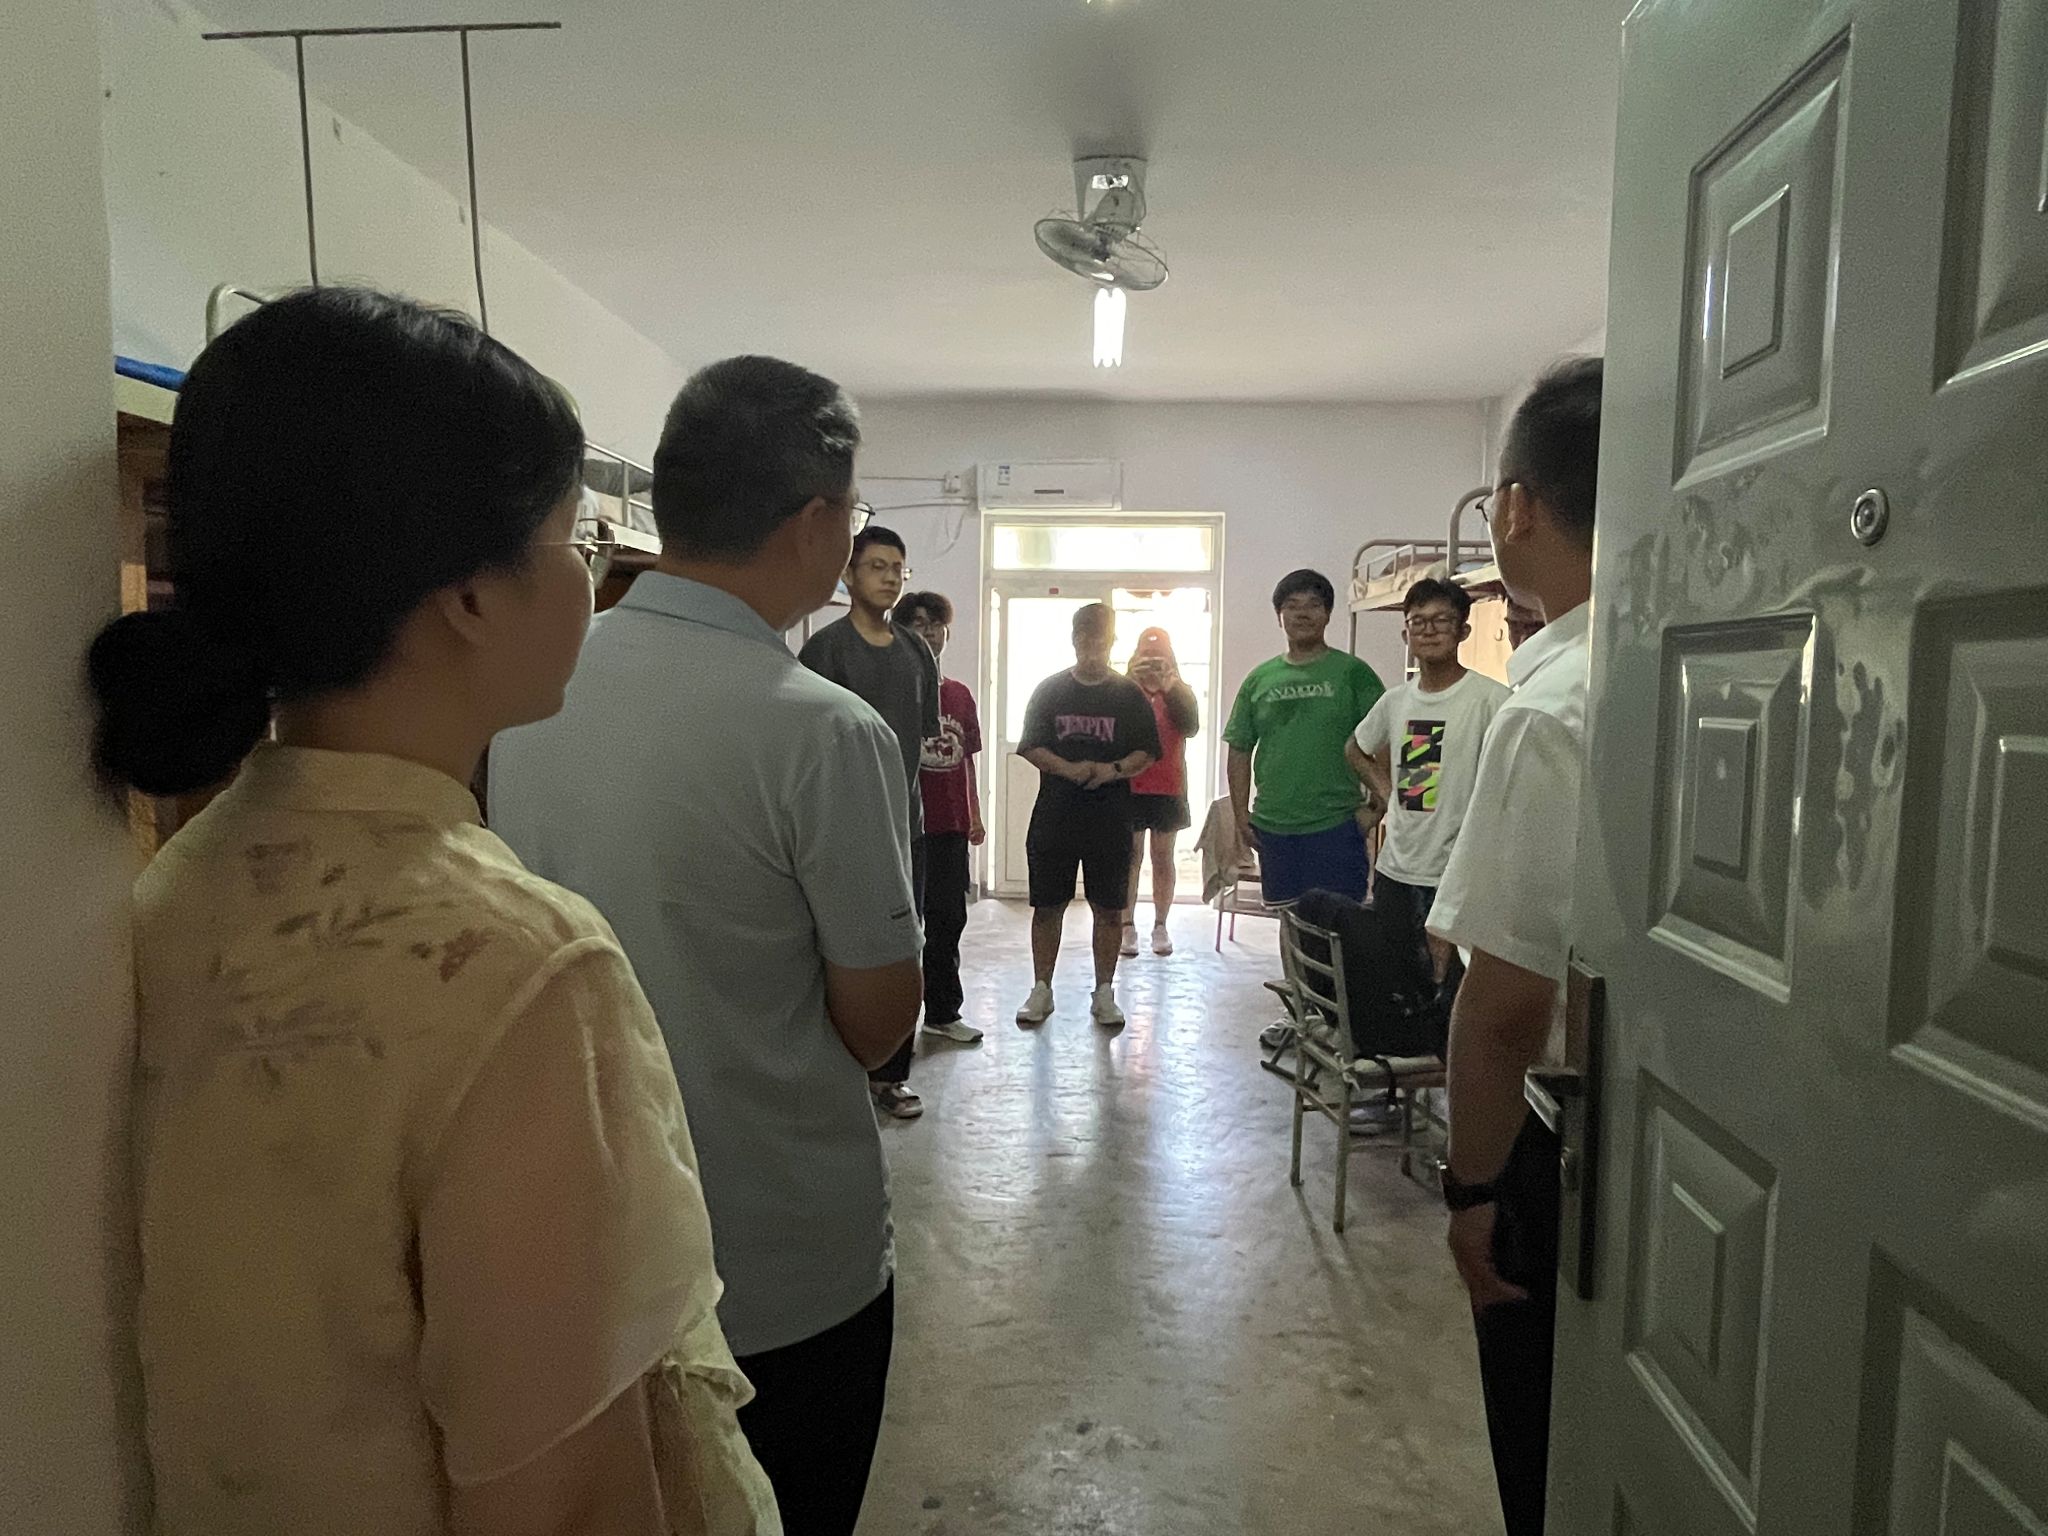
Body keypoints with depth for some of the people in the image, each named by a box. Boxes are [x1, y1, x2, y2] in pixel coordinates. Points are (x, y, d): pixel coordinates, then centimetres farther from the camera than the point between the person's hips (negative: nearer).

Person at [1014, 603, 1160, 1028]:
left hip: (1110, 821, 0)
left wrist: (1115, 769, -16)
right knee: (1047, 907, 5)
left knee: (1109, 909, 5)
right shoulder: (1050, 690, 6)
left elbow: (1148, 752, 3)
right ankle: (1041, 990, 18)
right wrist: (1069, 769, -16)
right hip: (1054, 817, 0)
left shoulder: (1129, 695, 6)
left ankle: (1104, 994, 18)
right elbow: (1030, 747, 0)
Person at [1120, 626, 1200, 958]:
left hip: (1168, 788, 1)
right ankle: (1128, 927, 7)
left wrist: (1167, 684, -25)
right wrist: (1133, 679, -26)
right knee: (1131, 858, 1)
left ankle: (1161, 927, 15)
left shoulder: (1180, 692, 5)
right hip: (1130, 787, -1)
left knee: (1163, 858, 8)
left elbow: (1190, 725, -13)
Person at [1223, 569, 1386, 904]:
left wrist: (1374, 807, -11)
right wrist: (1241, 815, 5)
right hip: (1272, 826, 3)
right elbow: (1240, 751, 11)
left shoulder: (1353, 672, -1)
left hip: (1336, 825, -3)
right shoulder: (1259, 679, 8)